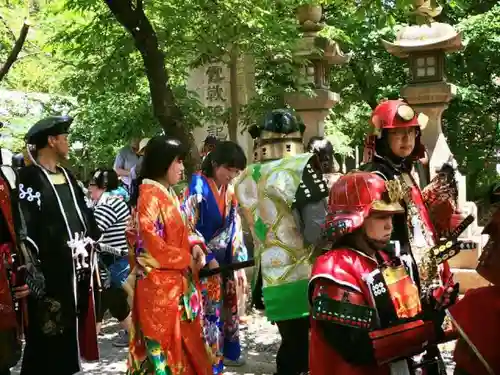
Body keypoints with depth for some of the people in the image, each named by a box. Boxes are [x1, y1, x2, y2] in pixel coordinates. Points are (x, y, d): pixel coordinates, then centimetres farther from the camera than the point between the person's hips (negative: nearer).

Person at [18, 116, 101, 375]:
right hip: (50, 273, -7)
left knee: (69, 332, 14)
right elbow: (24, 227, -17)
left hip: (78, 270, 8)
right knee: (47, 338, -1)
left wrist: (92, 243, 12)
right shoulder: (28, 178, -9)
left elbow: (85, 214, 21)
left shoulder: (67, 176, 17)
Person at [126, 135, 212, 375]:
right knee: (165, 347, -1)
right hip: (158, 285, -9)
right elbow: (152, 245, -20)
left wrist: (194, 247, 1)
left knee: (184, 346, 13)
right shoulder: (149, 195, -15)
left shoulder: (170, 194, 13)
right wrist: (187, 259, -10)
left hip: (178, 283, 9)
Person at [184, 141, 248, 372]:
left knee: (228, 308, 16)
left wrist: (239, 263, 5)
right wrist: (208, 258, -15)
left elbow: (235, 229, 9)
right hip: (204, 262, -7)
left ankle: (229, 352, 33)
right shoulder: (198, 188, -14)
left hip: (224, 261, 7)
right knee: (210, 313, -6)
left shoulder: (230, 191, 6)